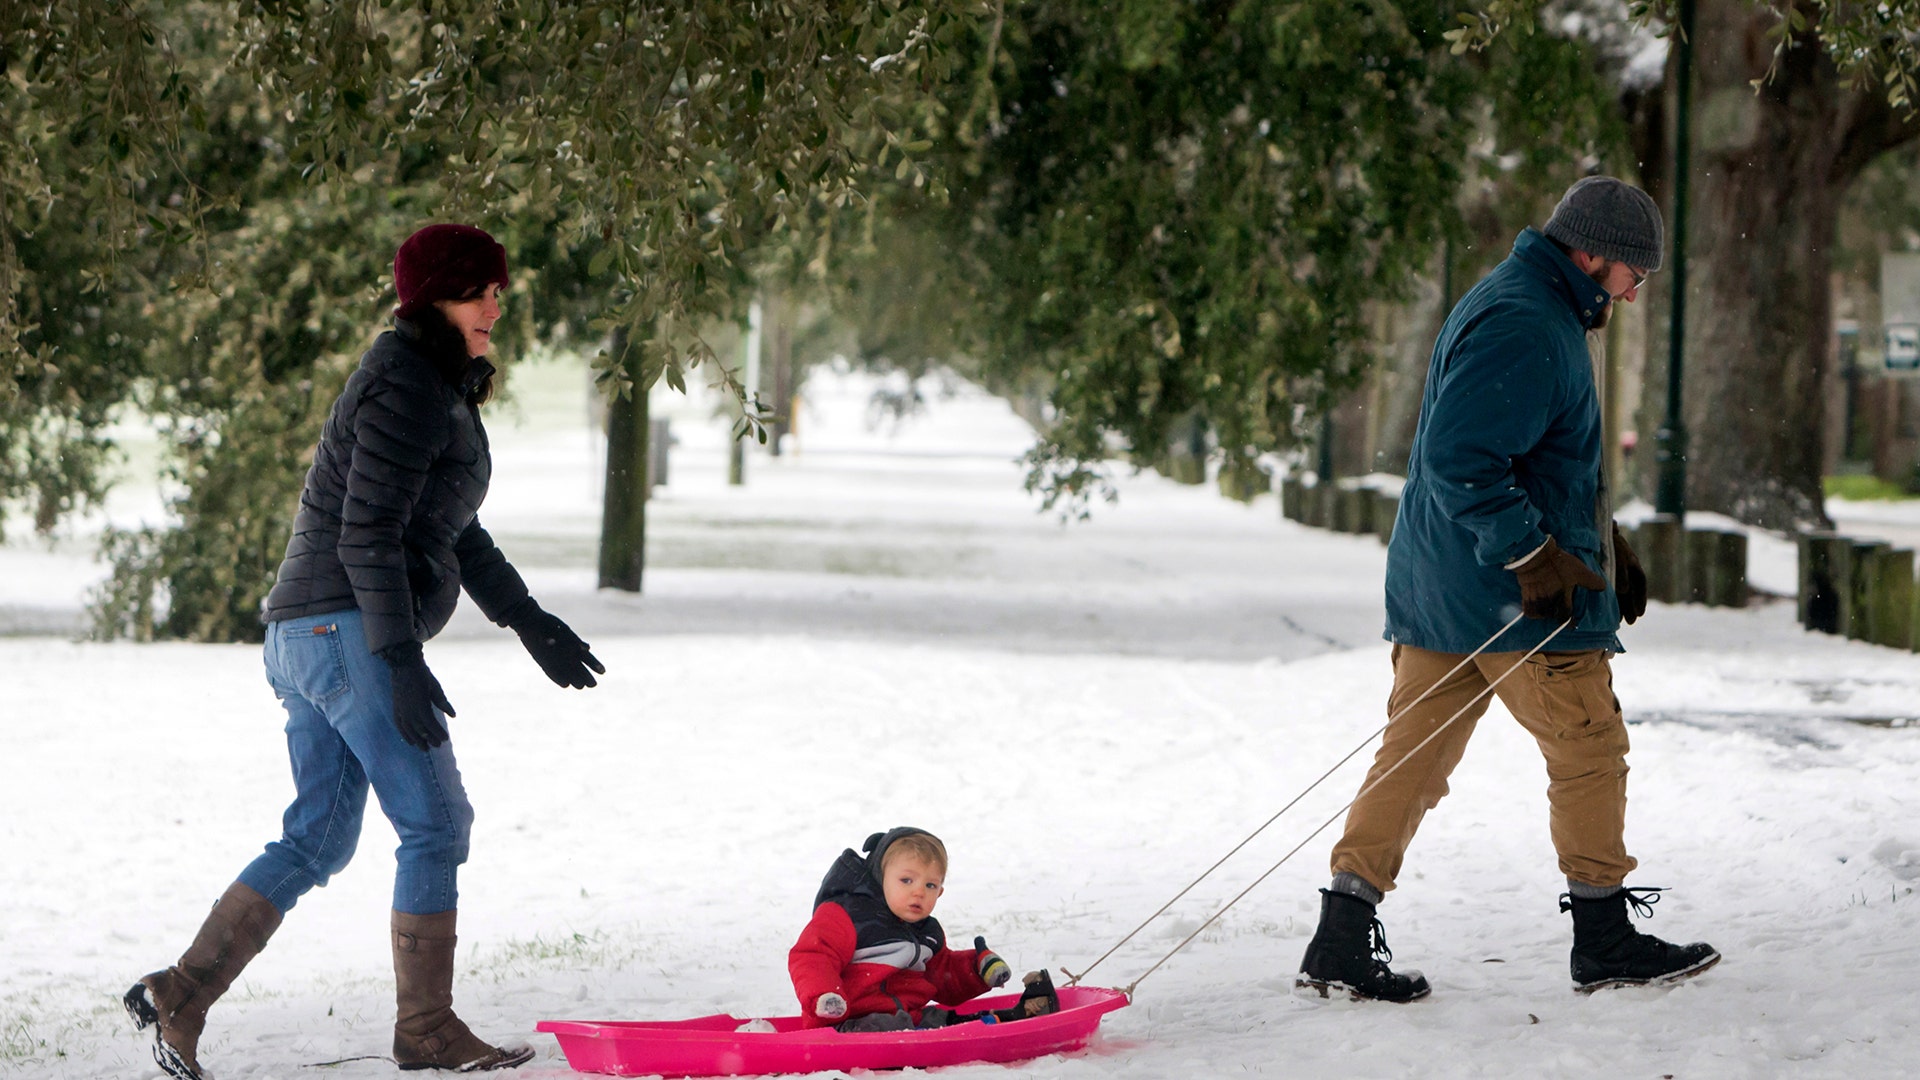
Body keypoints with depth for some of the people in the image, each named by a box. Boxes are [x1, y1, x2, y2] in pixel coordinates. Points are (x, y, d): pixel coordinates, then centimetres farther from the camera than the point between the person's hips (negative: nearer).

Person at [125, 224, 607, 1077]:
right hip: (348, 630, -11)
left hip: (312, 633, 11)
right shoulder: (408, 385, -14)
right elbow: (368, 535, -20)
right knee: (434, 822, -5)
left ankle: (179, 993, 10)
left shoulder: (441, 384, 19)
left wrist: (526, 621, 24)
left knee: (321, 835, 12)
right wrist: (402, 661, -23)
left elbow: (451, 529, 26)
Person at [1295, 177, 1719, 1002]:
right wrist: (1535, 557, -25)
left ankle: (1342, 942, 3)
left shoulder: (1538, 313, 18)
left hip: (1436, 587, 10)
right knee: (1589, 750, 3)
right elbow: (1460, 460, -26)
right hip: (1510, 594, -10)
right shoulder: (1523, 328, -18)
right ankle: (1605, 940, 13)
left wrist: (1605, 544, 23)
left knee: (1413, 757, 6)